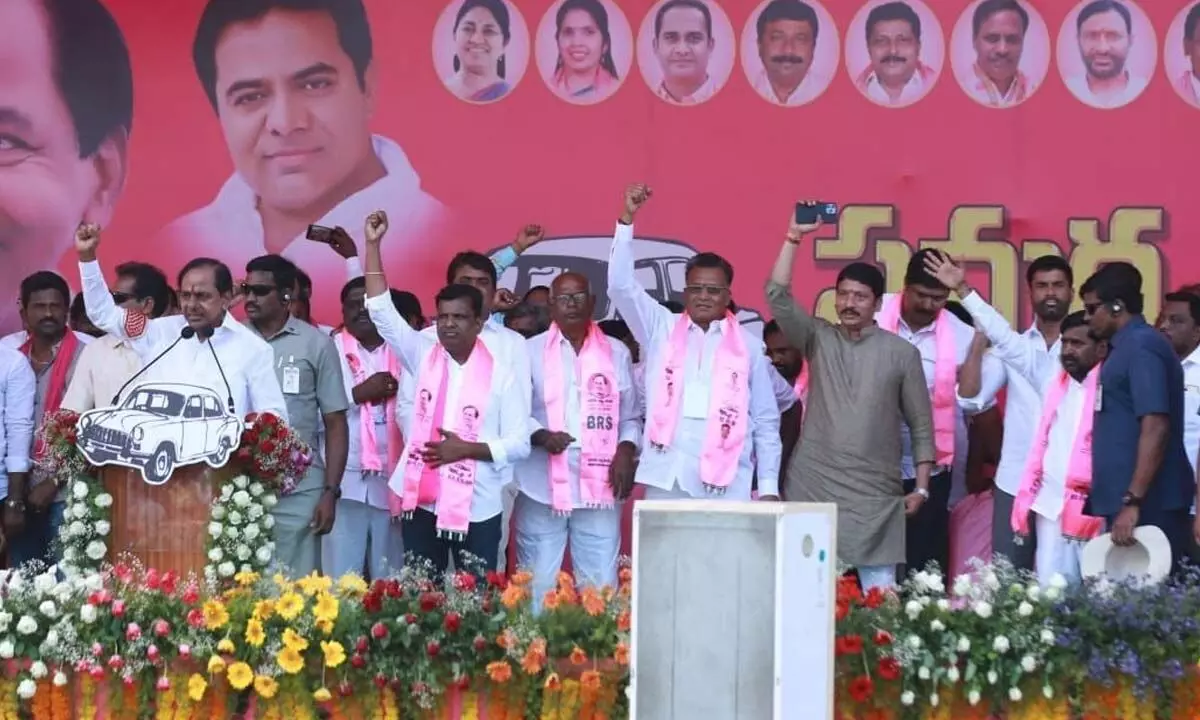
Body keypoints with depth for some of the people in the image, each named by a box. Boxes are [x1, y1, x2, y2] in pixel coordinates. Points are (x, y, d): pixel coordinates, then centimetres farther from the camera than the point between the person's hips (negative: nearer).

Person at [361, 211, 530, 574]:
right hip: (421, 503, 3)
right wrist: (373, 245, -5)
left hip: (477, 509, -3)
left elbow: (519, 443, -4)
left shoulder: (502, 369, -3)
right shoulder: (423, 356, 4)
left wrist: (466, 448, -17)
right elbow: (381, 311, -1)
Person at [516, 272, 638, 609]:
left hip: (599, 485, 1)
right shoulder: (530, 351, 7)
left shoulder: (616, 353, 12)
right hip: (542, 485, -1)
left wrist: (626, 450, -5)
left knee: (601, 585, 0)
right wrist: (541, 436, -17)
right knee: (537, 585, 0)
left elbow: (630, 415, 14)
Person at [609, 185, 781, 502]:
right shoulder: (662, 329, 11)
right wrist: (627, 218, -6)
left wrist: (768, 486, 3)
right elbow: (621, 285, 1)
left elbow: (766, 421, 10)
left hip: (727, 484, 0)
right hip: (667, 480, 1)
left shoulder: (748, 345, 9)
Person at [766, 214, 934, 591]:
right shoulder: (818, 338, 7)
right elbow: (777, 296, -6)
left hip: (875, 492, -1)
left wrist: (921, 487, 2)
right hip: (812, 486, 1)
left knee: (879, 590, -5)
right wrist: (794, 236, -12)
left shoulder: (902, 353, 3)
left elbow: (921, 424, 6)